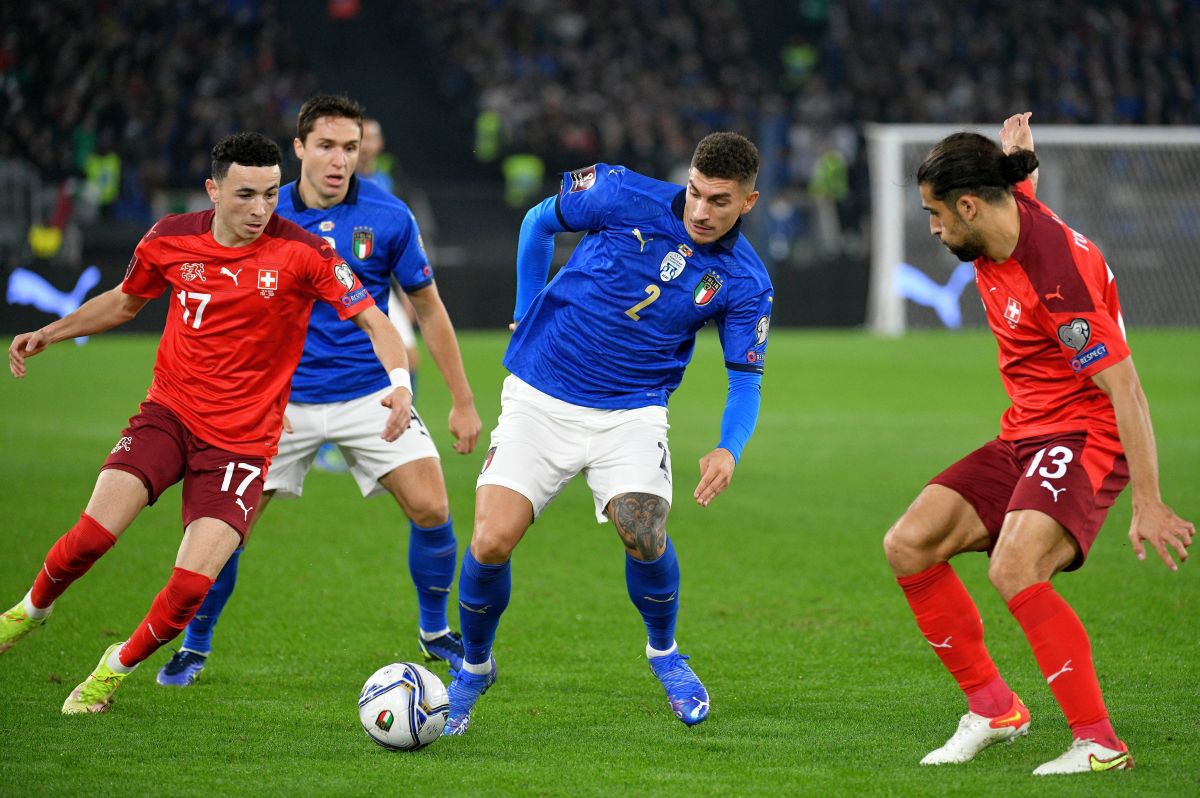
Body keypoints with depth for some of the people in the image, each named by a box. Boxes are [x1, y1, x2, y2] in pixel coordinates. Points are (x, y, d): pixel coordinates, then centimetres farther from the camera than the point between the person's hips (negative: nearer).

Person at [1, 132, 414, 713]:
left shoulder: (302, 252, -12)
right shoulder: (171, 240, -1)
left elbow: (372, 318, -10)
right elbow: (125, 300, 20)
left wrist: (399, 381, -27)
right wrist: (48, 333, 16)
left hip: (244, 438, -2)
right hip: (169, 410, 2)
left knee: (192, 584, -14)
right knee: (96, 530, -19)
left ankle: (117, 668, 15)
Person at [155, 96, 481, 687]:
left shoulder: (387, 217, -6)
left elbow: (428, 310, 3)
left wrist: (462, 402, 4)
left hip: (370, 394, 0)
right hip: (283, 399, 0)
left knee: (431, 510, -12)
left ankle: (435, 632, 13)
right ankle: (195, 647, 16)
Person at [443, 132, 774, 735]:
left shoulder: (744, 282, -6)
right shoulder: (623, 196, -10)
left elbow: (746, 379, -1)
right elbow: (539, 222, 8)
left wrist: (729, 448, -21)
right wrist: (526, 317, 10)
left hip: (632, 412, 0)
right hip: (540, 397, 0)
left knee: (644, 534, -23)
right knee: (491, 543, -13)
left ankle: (663, 652, 9)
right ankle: (473, 668, 15)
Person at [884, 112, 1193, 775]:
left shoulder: (1058, 273, -26)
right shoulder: (1009, 211, 1)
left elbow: (1124, 389, -27)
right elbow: (1019, 178, 33)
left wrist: (1147, 505, -29)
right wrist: (1012, 157, 17)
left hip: (1086, 437, -9)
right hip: (1023, 436, 10)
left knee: (1013, 571, -31)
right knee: (908, 545, -2)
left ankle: (1099, 744, -22)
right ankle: (993, 707, 9)